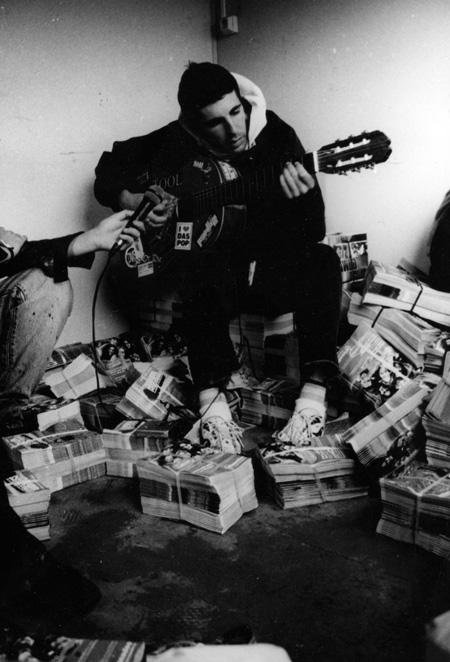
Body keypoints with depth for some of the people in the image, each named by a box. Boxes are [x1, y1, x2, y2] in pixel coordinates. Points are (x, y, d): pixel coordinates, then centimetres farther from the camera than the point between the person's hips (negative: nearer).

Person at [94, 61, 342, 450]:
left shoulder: (276, 136, -7)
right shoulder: (174, 144, -5)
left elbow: (314, 232, -12)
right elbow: (110, 170, 9)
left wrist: (302, 198, -35)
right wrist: (132, 202, -12)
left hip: (274, 270, 1)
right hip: (215, 268, 0)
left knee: (322, 261, -29)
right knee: (201, 271, -35)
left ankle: (314, 393, -35)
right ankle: (211, 399, -37)